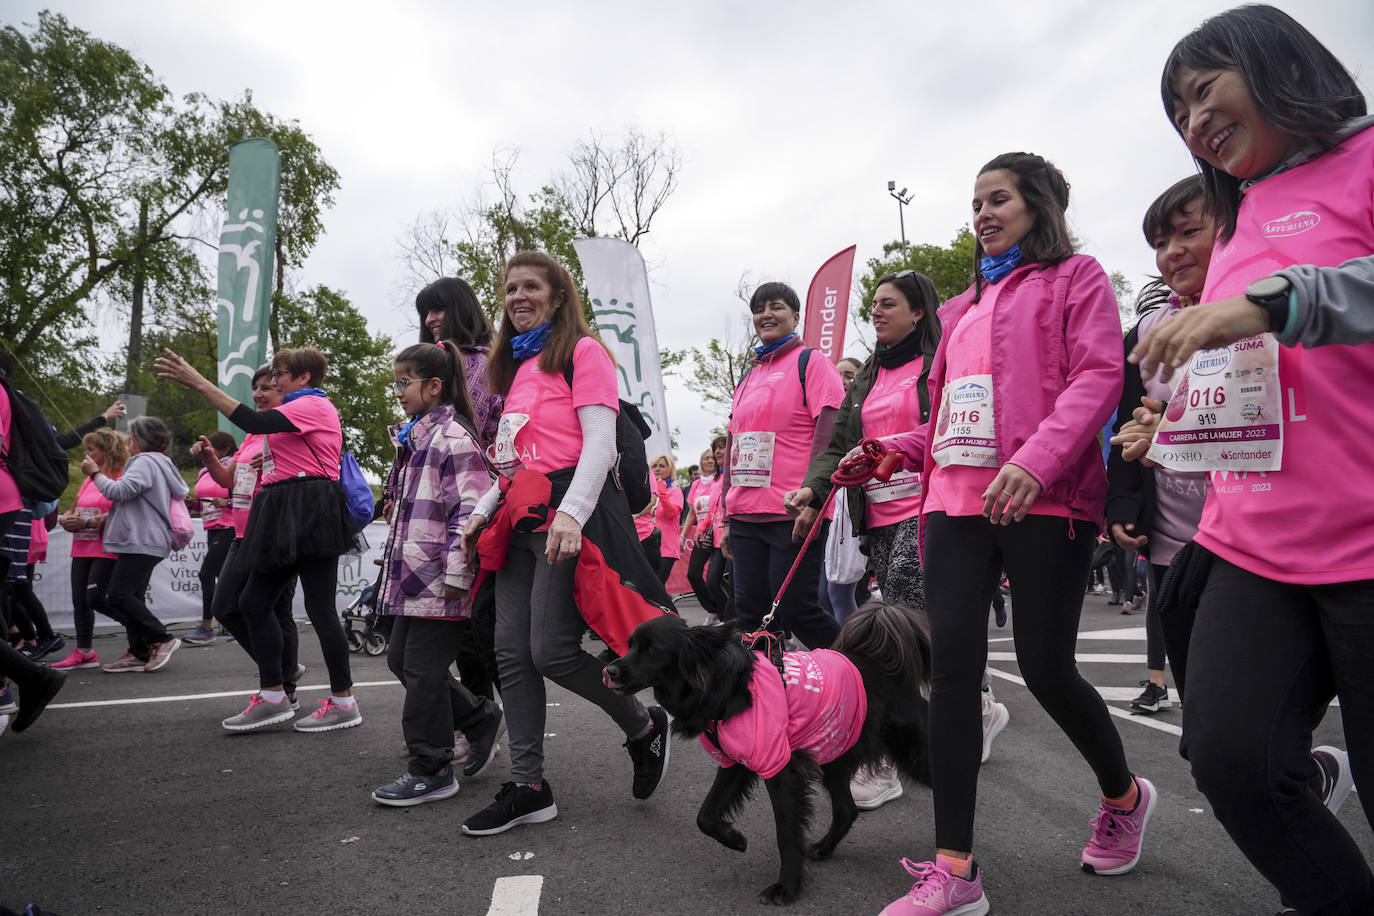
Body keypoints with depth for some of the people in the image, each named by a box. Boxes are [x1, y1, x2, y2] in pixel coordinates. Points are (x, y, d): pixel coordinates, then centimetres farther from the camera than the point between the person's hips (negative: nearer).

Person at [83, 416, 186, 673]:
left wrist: (95, 473, -6)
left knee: (117, 597, -13)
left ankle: (162, 639, -10)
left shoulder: (145, 462, -10)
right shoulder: (160, 463, 23)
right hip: (143, 542, 11)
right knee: (131, 598, 10)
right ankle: (139, 653, 11)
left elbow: (120, 491, -20)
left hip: (141, 543, -11)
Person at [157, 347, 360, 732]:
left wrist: (199, 383, -19)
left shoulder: (313, 405, -8)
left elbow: (253, 422, -21)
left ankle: (343, 701, 2)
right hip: (286, 516, 11)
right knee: (254, 601, 8)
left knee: (319, 607, -7)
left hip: (310, 513, -11)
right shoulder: (305, 408, 25)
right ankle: (272, 696, 15)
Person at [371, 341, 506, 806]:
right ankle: (481, 719, 28)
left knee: (423, 671, -3)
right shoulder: (416, 435, 18)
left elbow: (470, 507, -21)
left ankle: (431, 771, 12)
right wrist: (395, 558, 27)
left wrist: (456, 574, -23)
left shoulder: (453, 436, -14)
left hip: (439, 581, -10)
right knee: (400, 658, 15)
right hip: (414, 576, 10)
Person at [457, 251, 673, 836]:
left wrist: (570, 513, -24)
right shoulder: (518, 366, 23)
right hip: (521, 517, 8)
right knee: (512, 651, 3)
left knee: (551, 650, -12)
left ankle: (645, 727, 12)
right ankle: (529, 788, 11)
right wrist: (484, 510, 15)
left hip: (569, 509, -8)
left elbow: (600, 441, -11)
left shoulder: (580, 351, 0)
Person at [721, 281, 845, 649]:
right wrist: (727, 516, 18)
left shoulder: (811, 362, 1)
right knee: (750, 613, 4)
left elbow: (830, 431, -10)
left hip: (795, 514, -7)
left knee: (795, 611, -5)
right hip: (745, 516, 7)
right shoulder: (748, 378, 22)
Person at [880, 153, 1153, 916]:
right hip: (957, 498, 6)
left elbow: (1098, 376, -8)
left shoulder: (1075, 279, 9)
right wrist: (896, 450, 7)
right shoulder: (963, 307, 26)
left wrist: (1035, 461, -23)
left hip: (1043, 501, -5)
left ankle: (1123, 796, 32)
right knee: (952, 666, -5)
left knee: (1045, 668, -2)